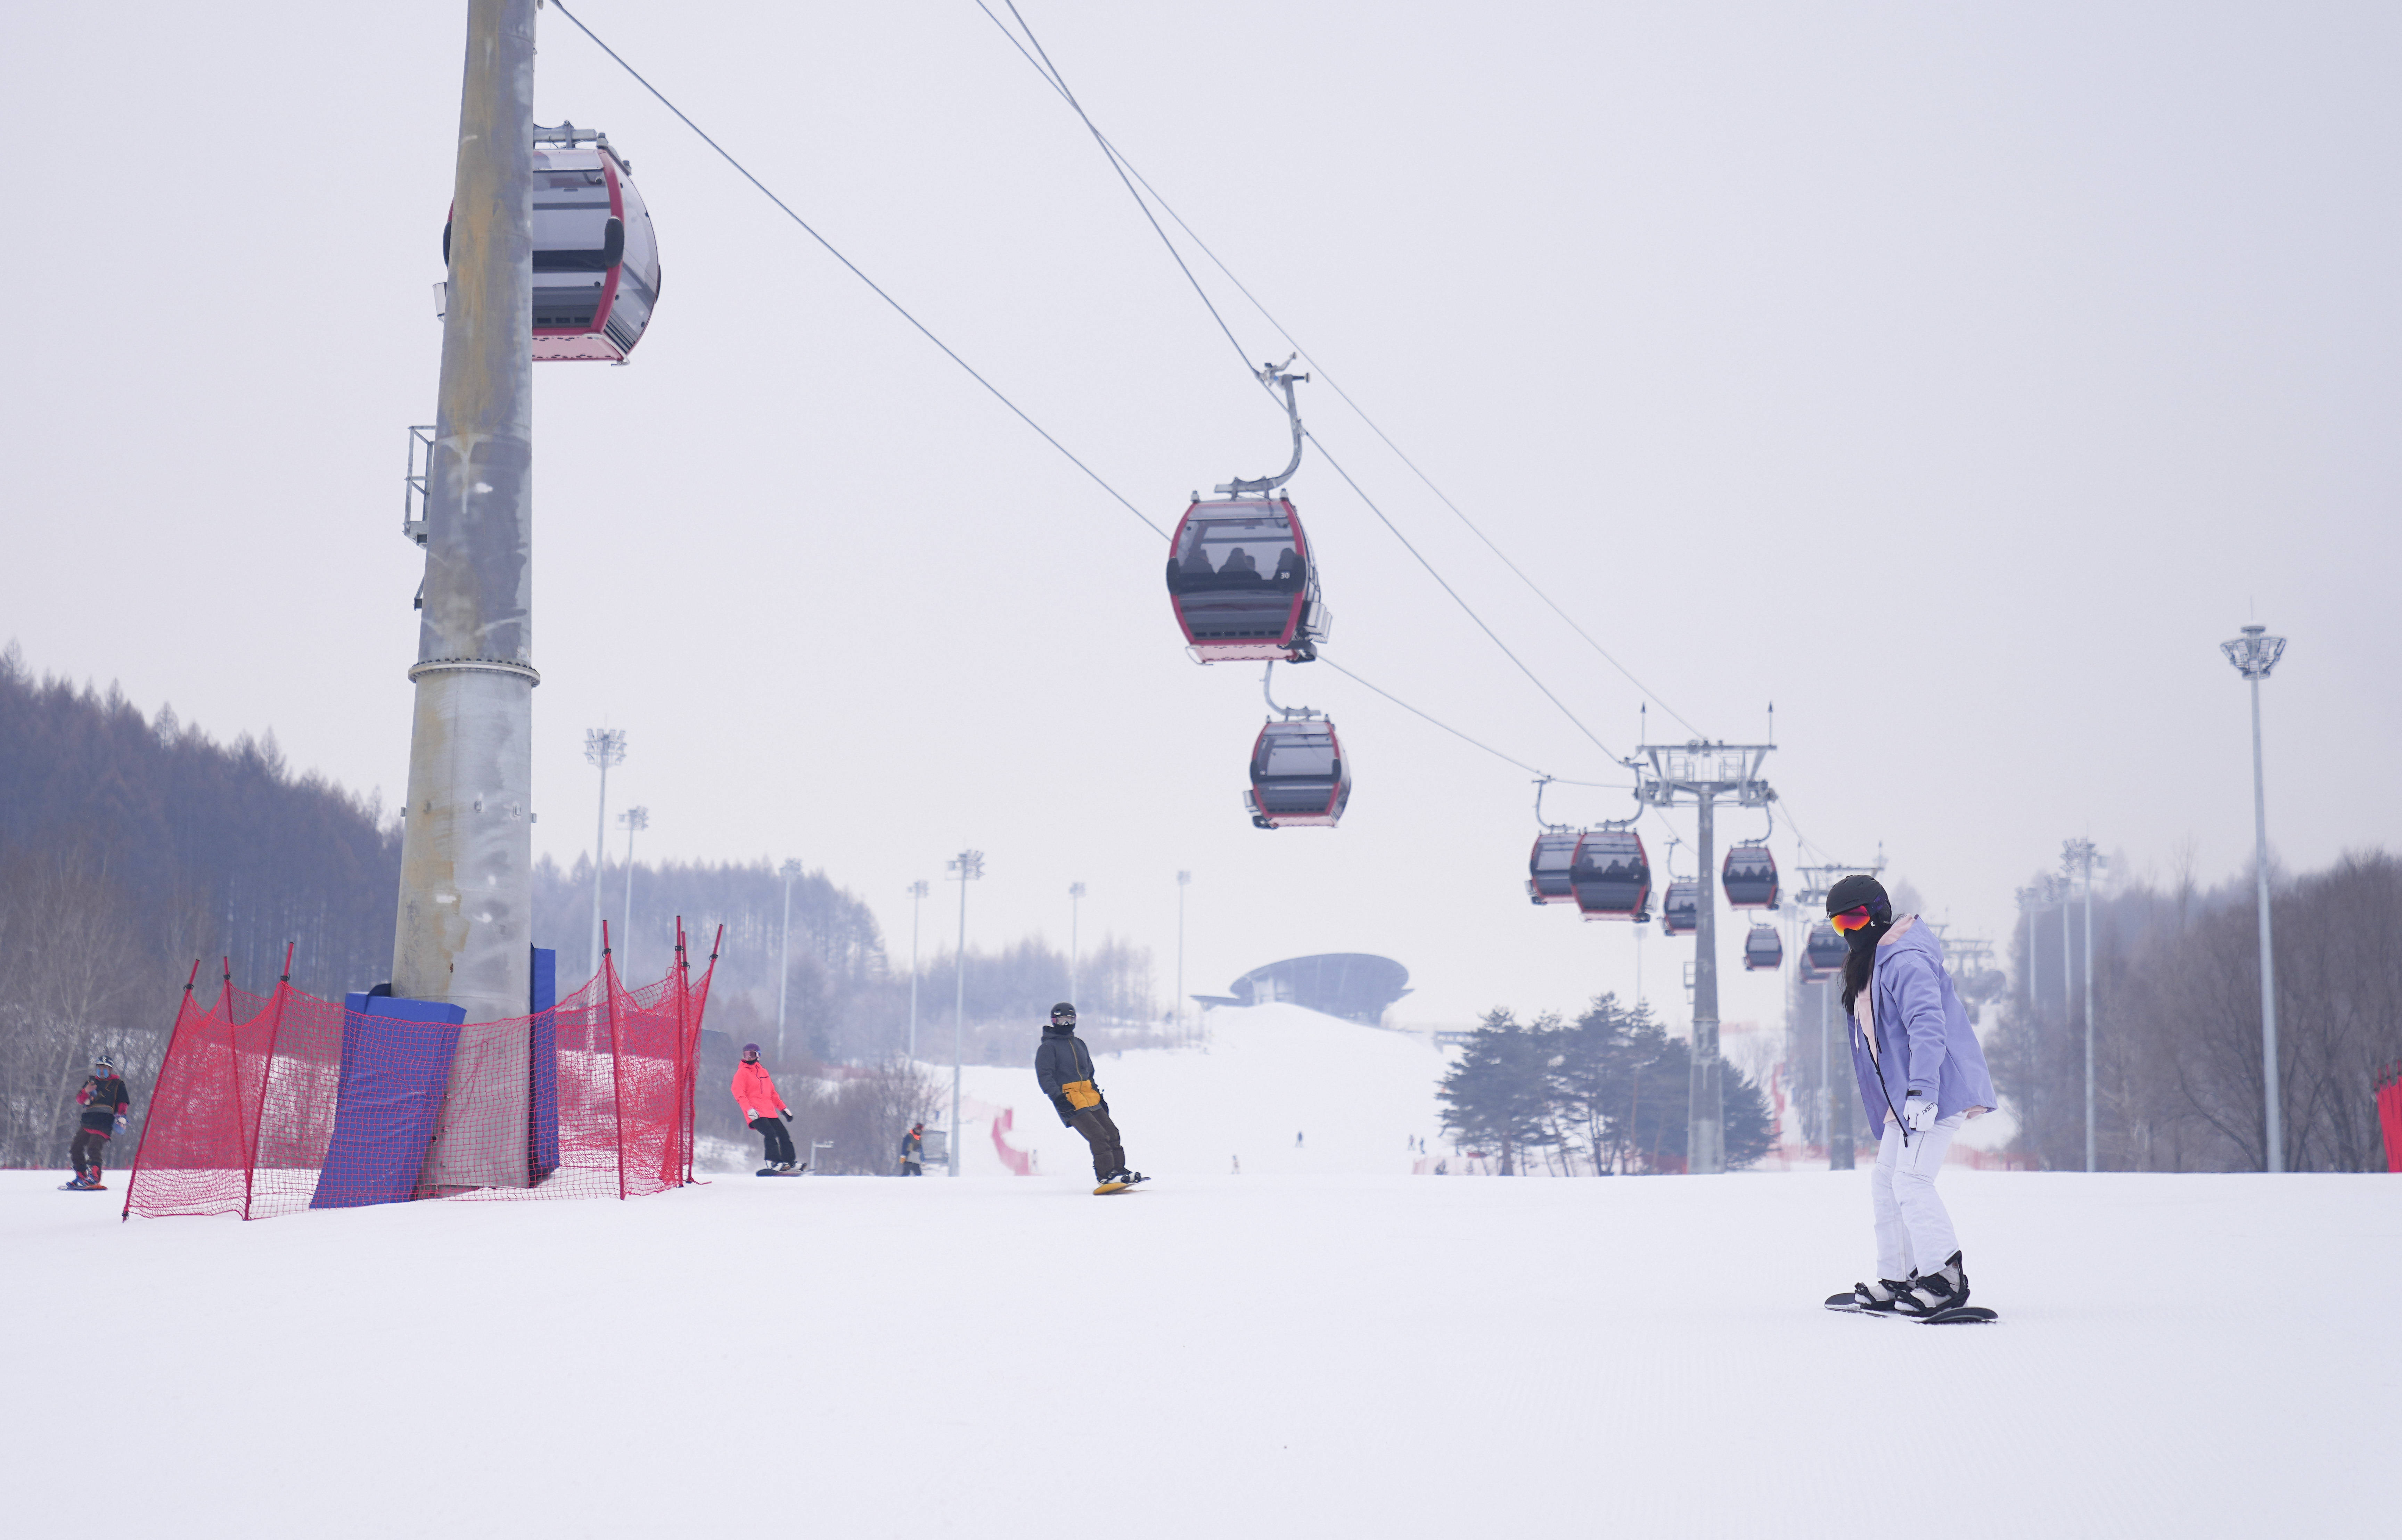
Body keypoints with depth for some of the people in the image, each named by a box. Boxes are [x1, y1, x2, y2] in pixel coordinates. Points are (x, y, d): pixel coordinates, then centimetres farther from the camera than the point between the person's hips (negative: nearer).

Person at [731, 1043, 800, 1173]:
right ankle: (774, 1163, -25)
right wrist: (749, 1109, -23)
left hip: (770, 1112, 7)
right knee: (771, 1134, -25)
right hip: (756, 1114, -7)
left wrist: (783, 1108, 23)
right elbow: (739, 1094, -9)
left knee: (784, 1136, 2)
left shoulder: (763, 1072, 21)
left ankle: (789, 1163, 9)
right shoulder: (742, 1073, 3)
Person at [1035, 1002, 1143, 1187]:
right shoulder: (1048, 1047, -1)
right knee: (1098, 1135, -17)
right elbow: (1044, 1076, -11)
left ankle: (1118, 1170, 10)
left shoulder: (1079, 1044, 22)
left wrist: (1099, 1096, 23)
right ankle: (1105, 1175, -16)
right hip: (1069, 1100, -8)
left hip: (1089, 1096, 8)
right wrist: (1059, 1099, -23)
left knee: (1111, 1132, 3)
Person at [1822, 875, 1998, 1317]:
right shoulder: (1870, 965, 17)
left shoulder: (1906, 960, -15)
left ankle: (1945, 1279, -12)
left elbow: (1928, 1027, -25)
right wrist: (1904, 1098, 23)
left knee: (1911, 1180, -15)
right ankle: (1896, 1281, 16)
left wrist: (1921, 1092, -33)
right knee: (1886, 1181, 11)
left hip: (1936, 1090, -11)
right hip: (1906, 1096, 11)